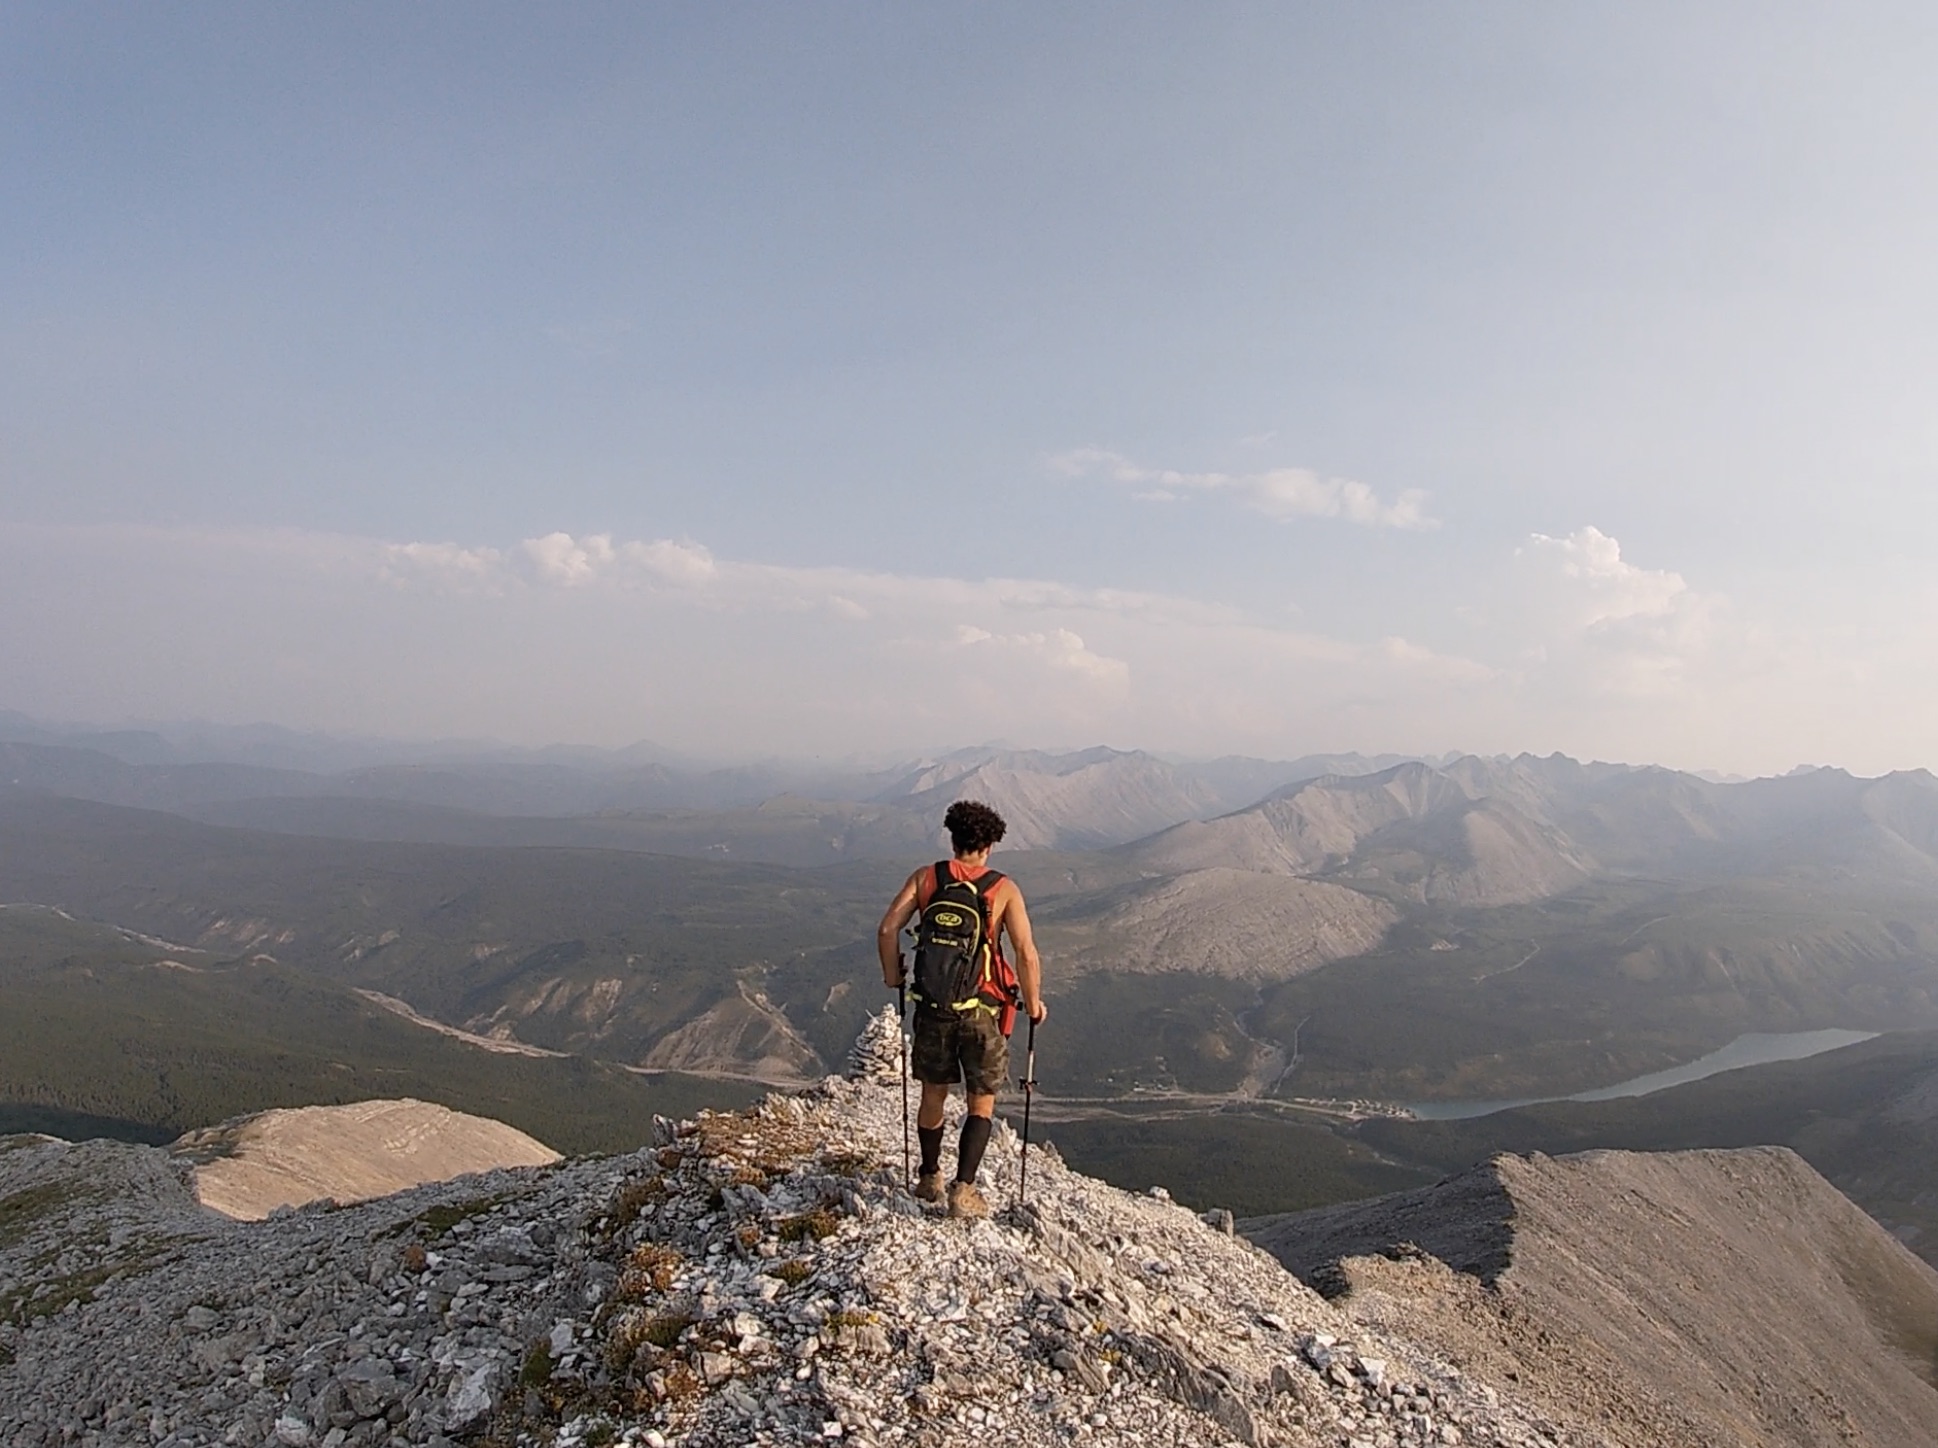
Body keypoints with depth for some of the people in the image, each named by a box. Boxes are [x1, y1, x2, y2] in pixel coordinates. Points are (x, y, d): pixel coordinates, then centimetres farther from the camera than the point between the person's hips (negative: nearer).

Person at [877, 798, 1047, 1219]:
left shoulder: (925, 878, 0)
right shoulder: (1004, 890, -7)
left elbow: (888, 930, -6)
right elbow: (1026, 953, -14)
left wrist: (893, 977, 10)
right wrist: (1033, 1003, 0)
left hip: (933, 1006, 3)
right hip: (982, 1011, -2)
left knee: (933, 1096, 21)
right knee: (981, 1105, 13)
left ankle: (929, 1180, 36)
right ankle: (963, 1190, 4)